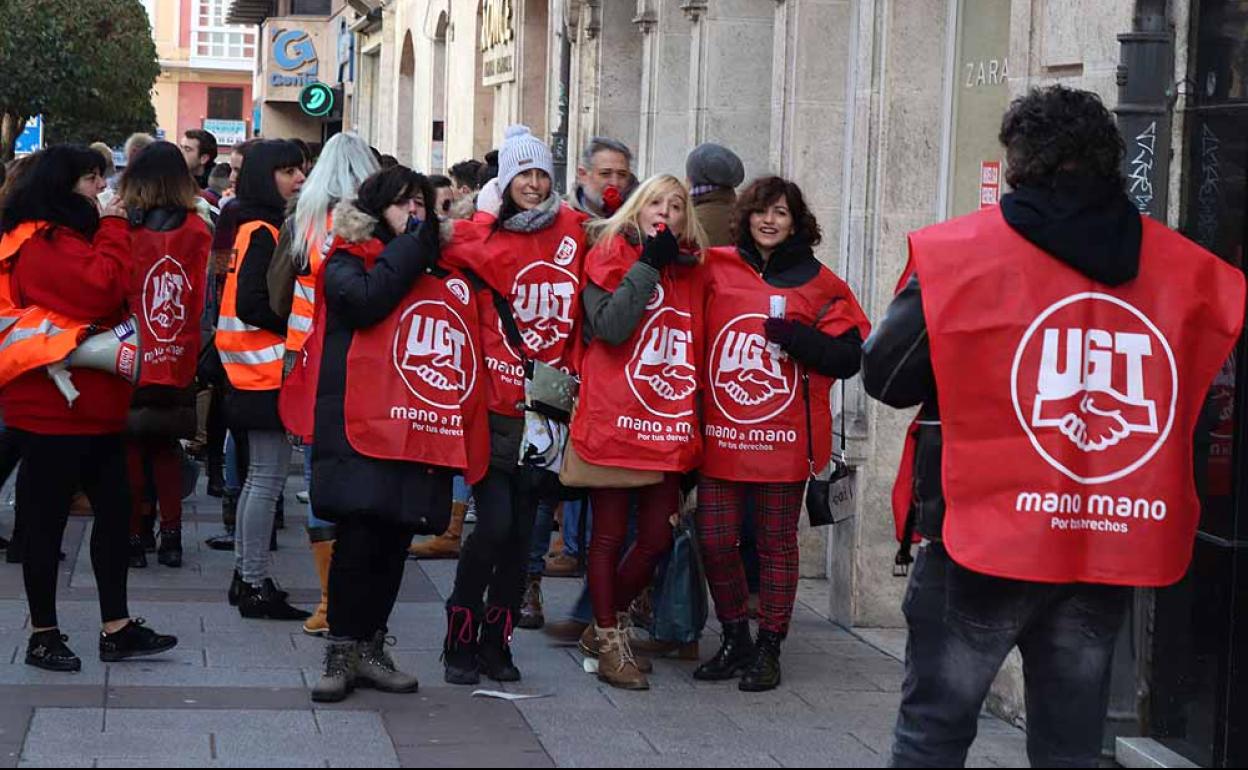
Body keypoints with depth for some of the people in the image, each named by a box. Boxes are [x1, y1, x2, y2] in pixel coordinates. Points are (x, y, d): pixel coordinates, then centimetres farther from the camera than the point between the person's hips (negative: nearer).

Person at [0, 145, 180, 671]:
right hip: (53, 406, -10)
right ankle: (43, 635, 11)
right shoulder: (43, 244, -16)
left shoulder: (69, 237, 17)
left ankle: (116, 629, 15)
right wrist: (113, 229, -17)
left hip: (92, 405, 10)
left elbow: (112, 299, 18)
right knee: (47, 520, 1)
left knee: (114, 511, 10)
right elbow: (101, 291, -27)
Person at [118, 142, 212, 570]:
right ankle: (171, 535, 15)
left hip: (131, 361, -2)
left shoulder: (123, 228, -11)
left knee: (130, 446, 8)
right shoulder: (198, 231, -6)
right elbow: (206, 297, -1)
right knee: (166, 446, 16)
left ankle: (132, 538, 8)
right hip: (179, 361, 2)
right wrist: (196, 351, 8)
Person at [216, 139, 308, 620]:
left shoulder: (256, 229, 15)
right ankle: (256, 585, -2)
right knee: (269, 477, -6)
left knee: (260, 476, 15)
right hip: (265, 374, -10)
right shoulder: (263, 233, -14)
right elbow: (252, 305, -23)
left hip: (254, 375, 10)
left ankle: (245, 576, 22)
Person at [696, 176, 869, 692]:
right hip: (721, 436, 2)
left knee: (777, 544, 6)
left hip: (785, 439, -2)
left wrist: (797, 337, -16)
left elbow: (849, 356, -2)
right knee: (714, 540, 4)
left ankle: (768, 650, 17)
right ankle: (735, 643, 22)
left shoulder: (819, 284, 2)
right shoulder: (717, 269, 6)